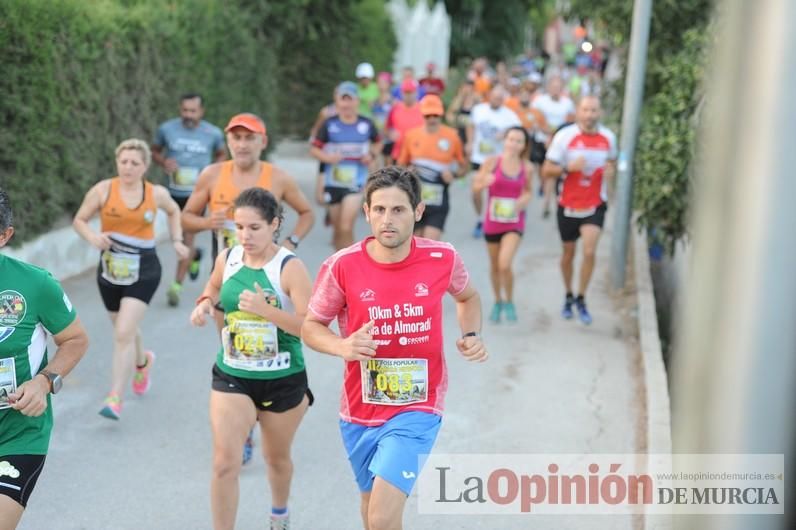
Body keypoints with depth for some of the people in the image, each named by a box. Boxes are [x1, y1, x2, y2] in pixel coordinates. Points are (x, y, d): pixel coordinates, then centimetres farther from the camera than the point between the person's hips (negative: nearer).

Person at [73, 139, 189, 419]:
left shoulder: (157, 193, 0)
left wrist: (177, 241, 11)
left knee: (124, 333, -15)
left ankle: (115, 398, -10)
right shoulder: (103, 189, -5)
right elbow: (79, 220, 0)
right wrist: (92, 237, -20)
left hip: (143, 270, -2)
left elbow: (174, 211, 21)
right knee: (125, 330, 20)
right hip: (110, 269, 2)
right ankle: (142, 362, 54)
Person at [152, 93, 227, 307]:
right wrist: (163, 161, -12)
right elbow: (154, 151, 10)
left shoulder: (213, 133, -3)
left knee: (187, 238, -8)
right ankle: (195, 255, 46)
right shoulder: (166, 129, -3)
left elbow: (222, 155, 14)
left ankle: (177, 285, -2)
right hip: (174, 192, 2)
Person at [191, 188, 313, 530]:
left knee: (277, 457, 20)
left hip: (283, 381, -2)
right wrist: (205, 303, 0)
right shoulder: (226, 259, -3)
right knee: (225, 464, -10)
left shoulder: (290, 268, -17)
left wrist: (266, 309, -34)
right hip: (232, 377, 2)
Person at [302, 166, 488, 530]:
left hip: (417, 409, -2)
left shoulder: (443, 258, -10)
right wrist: (342, 346, -22)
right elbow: (310, 327, -1)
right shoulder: (342, 266, -13)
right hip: (359, 410, 2)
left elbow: (468, 297, 13)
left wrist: (471, 335, -6)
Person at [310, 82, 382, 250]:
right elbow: (314, 149, 4)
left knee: (346, 228, -16)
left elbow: (377, 144, 18)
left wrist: (372, 155, -2)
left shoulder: (366, 125, 1)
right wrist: (327, 157, -16)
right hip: (333, 182, 1)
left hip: (355, 182, -1)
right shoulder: (329, 125, -2)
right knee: (337, 228, 11)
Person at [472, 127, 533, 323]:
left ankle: (509, 302, 7)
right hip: (492, 221, 1)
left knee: (505, 265, -18)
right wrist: (484, 182, -24)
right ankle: (498, 301, 39)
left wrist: (524, 200, -10)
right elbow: (476, 186, -2)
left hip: (514, 222, -1)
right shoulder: (491, 162, -8)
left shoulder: (527, 168, -4)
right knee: (494, 266, 15)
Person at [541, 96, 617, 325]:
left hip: (595, 205, 0)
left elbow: (612, 162, 18)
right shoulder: (564, 136, -9)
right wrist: (568, 167, -26)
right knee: (568, 253, 13)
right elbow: (546, 171, -7)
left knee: (589, 252, -15)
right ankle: (568, 296, 36)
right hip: (568, 205, 0)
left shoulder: (608, 137, -2)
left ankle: (581, 300, 4)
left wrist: (611, 170, -7)